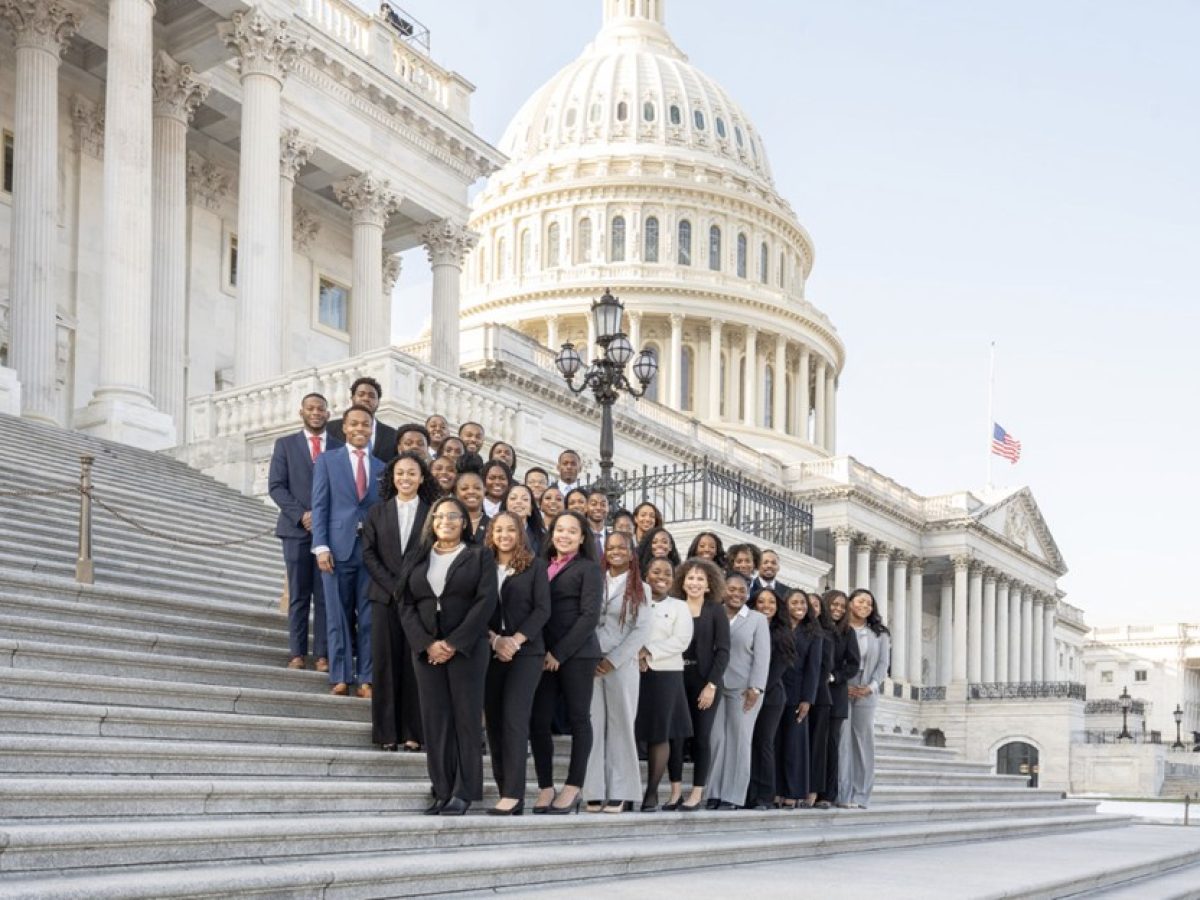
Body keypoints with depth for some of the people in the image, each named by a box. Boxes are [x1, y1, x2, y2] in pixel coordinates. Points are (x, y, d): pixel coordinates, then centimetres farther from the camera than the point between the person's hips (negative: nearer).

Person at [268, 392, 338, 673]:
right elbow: (276, 486, 2)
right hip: (296, 529, 0)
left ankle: (323, 654, 0)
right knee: (298, 595, 3)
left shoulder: (340, 448, 9)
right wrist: (301, 515, -10)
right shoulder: (285, 444, 10)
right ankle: (298, 653, 6)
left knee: (326, 596, -2)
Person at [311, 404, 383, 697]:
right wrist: (321, 547, -9)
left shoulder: (382, 468, 13)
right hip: (338, 548, -1)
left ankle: (366, 678, 6)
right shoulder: (327, 460, 8)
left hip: (373, 550, 1)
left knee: (369, 617, 1)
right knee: (338, 615, 2)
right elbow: (319, 506, 1)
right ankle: (341, 676, 8)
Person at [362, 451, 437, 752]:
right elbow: (368, 553, 4)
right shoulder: (378, 512, 10)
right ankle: (386, 731, 8)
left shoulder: (432, 513, 4)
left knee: (415, 662, -1)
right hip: (384, 595, 1)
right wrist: (392, 586, -7)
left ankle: (413, 731, 6)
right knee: (385, 661, 2)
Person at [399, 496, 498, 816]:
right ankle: (442, 791, 6)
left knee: (466, 718, -2)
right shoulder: (419, 558, 13)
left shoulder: (480, 556, 5)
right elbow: (407, 605, 6)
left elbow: (486, 602, -6)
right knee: (434, 720, 2)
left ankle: (464, 792, 3)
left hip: (467, 649, -3)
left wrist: (454, 643, -13)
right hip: (426, 649, 3)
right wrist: (427, 644, -9)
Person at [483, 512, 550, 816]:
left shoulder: (535, 566, 4)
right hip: (491, 652, 3)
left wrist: (515, 641, -12)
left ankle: (513, 794, -15)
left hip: (525, 652, -3)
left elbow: (542, 609, -2)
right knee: (494, 722, 1)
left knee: (514, 719, -13)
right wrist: (494, 639, -10)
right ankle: (505, 791, 6)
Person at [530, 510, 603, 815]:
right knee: (538, 720, -2)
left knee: (578, 718, 1)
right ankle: (545, 789, 5)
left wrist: (560, 652, -12)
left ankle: (573, 788, 6)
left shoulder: (589, 568, 2)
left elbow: (590, 615, -7)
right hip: (544, 654, 4)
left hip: (577, 653, -4)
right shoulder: (543, 567, 15)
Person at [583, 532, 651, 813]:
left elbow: (642, 629, 0)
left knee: (620, 725, 0)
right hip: (590, 663, 1)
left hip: (622, 665, -1)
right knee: (593, 724, -2)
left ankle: (621, 792, 3)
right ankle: (595, 791, -1)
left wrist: (613, 660, -9)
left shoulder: (640, 589, 9)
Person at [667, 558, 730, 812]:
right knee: (674, 734, -3)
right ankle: (675, 791, 4)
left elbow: (723, 651, -2)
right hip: (676, 679, 2)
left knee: (701, 736, -1)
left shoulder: (716, 610, 2)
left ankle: (697, 793, 5)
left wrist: (711, 685, -10)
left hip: (704, 681, -2)